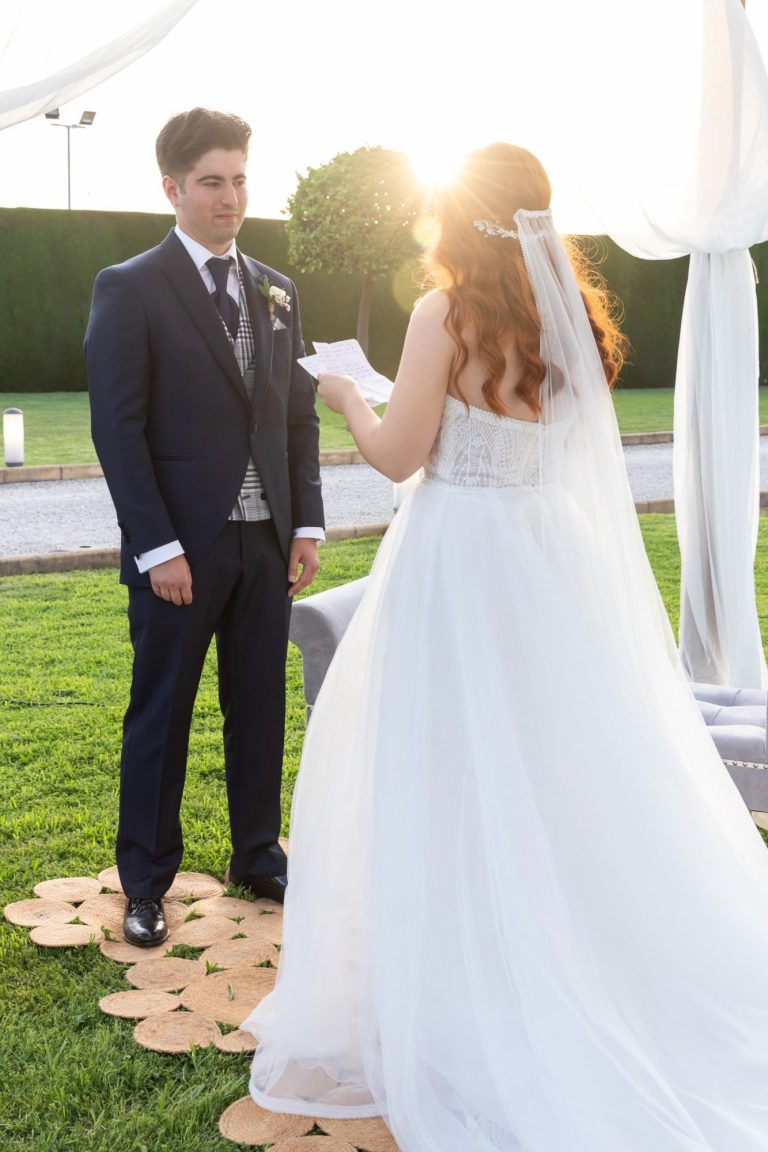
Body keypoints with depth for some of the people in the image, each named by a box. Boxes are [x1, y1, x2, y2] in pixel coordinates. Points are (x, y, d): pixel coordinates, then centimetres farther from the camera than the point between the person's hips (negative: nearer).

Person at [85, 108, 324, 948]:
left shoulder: (275, 292, 12)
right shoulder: (130, 289, -5)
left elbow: (299, 415, 13)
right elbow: (118, 429, -10)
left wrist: (306, 523, 5)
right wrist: (156, 547, -15)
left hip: (267, 542, 5)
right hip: (181, 546, -5)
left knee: (259, 708, 13)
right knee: (160, 716, 7)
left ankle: (258, 857, 30)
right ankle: (145, 884, 22)